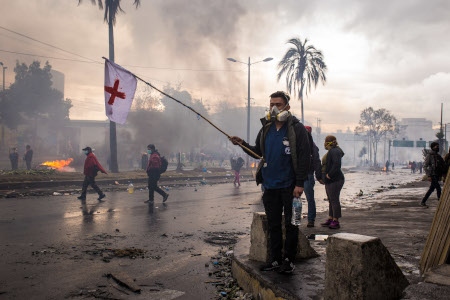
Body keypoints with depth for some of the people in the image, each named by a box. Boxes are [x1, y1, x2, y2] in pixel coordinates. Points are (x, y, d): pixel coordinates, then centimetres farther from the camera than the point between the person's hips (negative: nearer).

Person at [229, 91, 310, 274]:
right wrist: (243, 144, 2)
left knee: (290, 224, 5)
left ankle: (289, 260, 17)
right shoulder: (266, 129, 10)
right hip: (270, 185, 5)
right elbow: (257, 153, 19)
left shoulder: (297, 128, -7)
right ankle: (275, 259, 24)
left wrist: (300, 183, -15)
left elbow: (304, 157, -10)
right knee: (273, 224, 13)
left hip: (289, 186, -5)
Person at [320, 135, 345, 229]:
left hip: (335, 180, -11)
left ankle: (336, 221, -1)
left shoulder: (334, 152, -16)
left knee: (334, 200, -6)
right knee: (331, 200, 15)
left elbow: (337, 164, -29)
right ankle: (330, 219, 23)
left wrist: (329, 175, -22)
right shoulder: (331, 151, 18)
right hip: (330, 180, 11)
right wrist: (324, 177, 16)